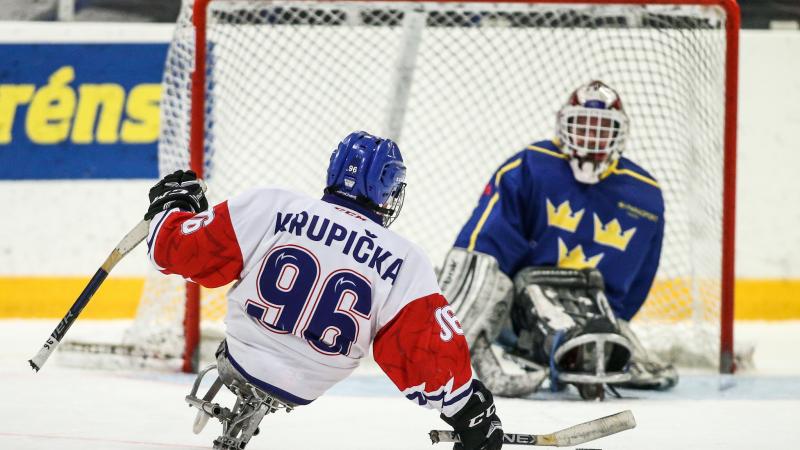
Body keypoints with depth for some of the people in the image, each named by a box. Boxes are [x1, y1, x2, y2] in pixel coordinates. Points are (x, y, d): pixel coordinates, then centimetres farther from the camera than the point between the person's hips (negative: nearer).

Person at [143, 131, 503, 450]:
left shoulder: (269, 209, -14)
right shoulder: (405, 264, -14)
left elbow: (179, 249, -8)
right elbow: (431, 355, -14)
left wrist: (172, 206, 14)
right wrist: (470, 412, 0)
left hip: (240, 358, 0)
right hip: (301, 392, 0)